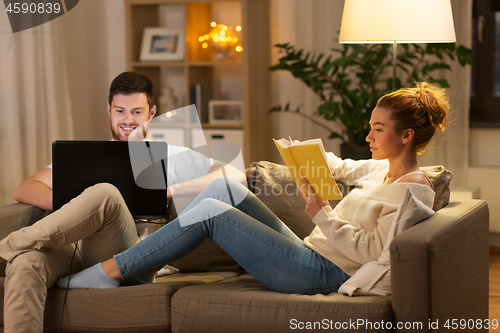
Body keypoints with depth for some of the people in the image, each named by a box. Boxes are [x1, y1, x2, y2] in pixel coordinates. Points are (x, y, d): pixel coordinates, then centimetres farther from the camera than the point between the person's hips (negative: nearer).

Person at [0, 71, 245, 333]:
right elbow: (24, 191, 18)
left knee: (104, 194, -33)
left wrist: (171, 190, -3)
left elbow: (236, 176, 9)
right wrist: (72, 208, -3)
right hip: (76, 253, 2)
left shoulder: (172, 156, 23)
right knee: (25, 263, -34)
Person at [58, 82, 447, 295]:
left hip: (325, 273, -9)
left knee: (210, 211, -14)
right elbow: (342, 167, 37)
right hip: (308, 253, 9)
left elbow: (372, 252, -20)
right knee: (223, 187, 0)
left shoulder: (415, 190, -10)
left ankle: (111, 270, -7)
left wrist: (322, 215, -22)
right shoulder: (381, 170, 16)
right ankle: (147, 262, 1)